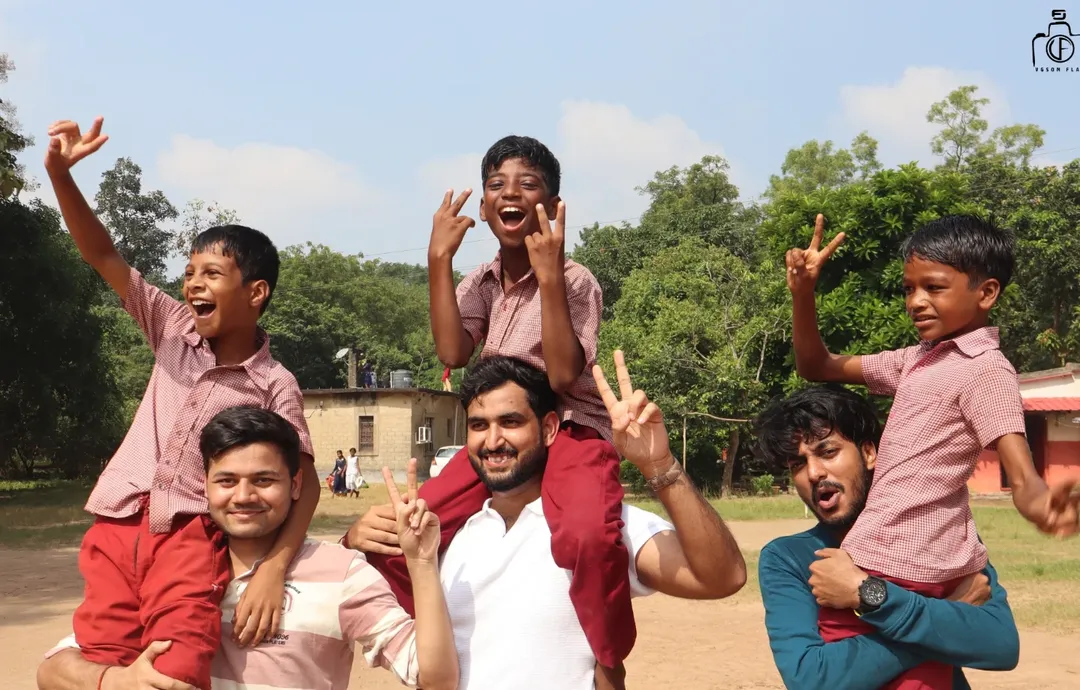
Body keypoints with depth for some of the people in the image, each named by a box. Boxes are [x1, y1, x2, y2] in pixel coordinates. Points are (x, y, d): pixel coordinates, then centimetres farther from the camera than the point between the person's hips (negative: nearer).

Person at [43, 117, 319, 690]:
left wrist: (273, 568, -15)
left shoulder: (275, 386, 0)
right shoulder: (174, 331, 9)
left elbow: (305, 482, -1)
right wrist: (59, 174, -7)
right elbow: (102, 255, 6)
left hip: (191, 532, -3)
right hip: (116, 526, 3)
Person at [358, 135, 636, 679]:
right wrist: (438, 259, -11)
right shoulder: (479, 283, 8)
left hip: (569, 435, -6)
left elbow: (562, 375, -23)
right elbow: (452, 352, -10)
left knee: (587, 536, -40)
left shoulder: (575, 281, -9)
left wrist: (549, 274, -27)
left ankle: (608, 667, -16)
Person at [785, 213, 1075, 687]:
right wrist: (803, 294, 3)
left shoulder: (985, 370, -10)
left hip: (908, 572, -8)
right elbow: (816, 368, 19)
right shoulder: (915, 360, 14)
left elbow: (1022, 477, -21)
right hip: (872, 559, 8)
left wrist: (1043, 506, -45)